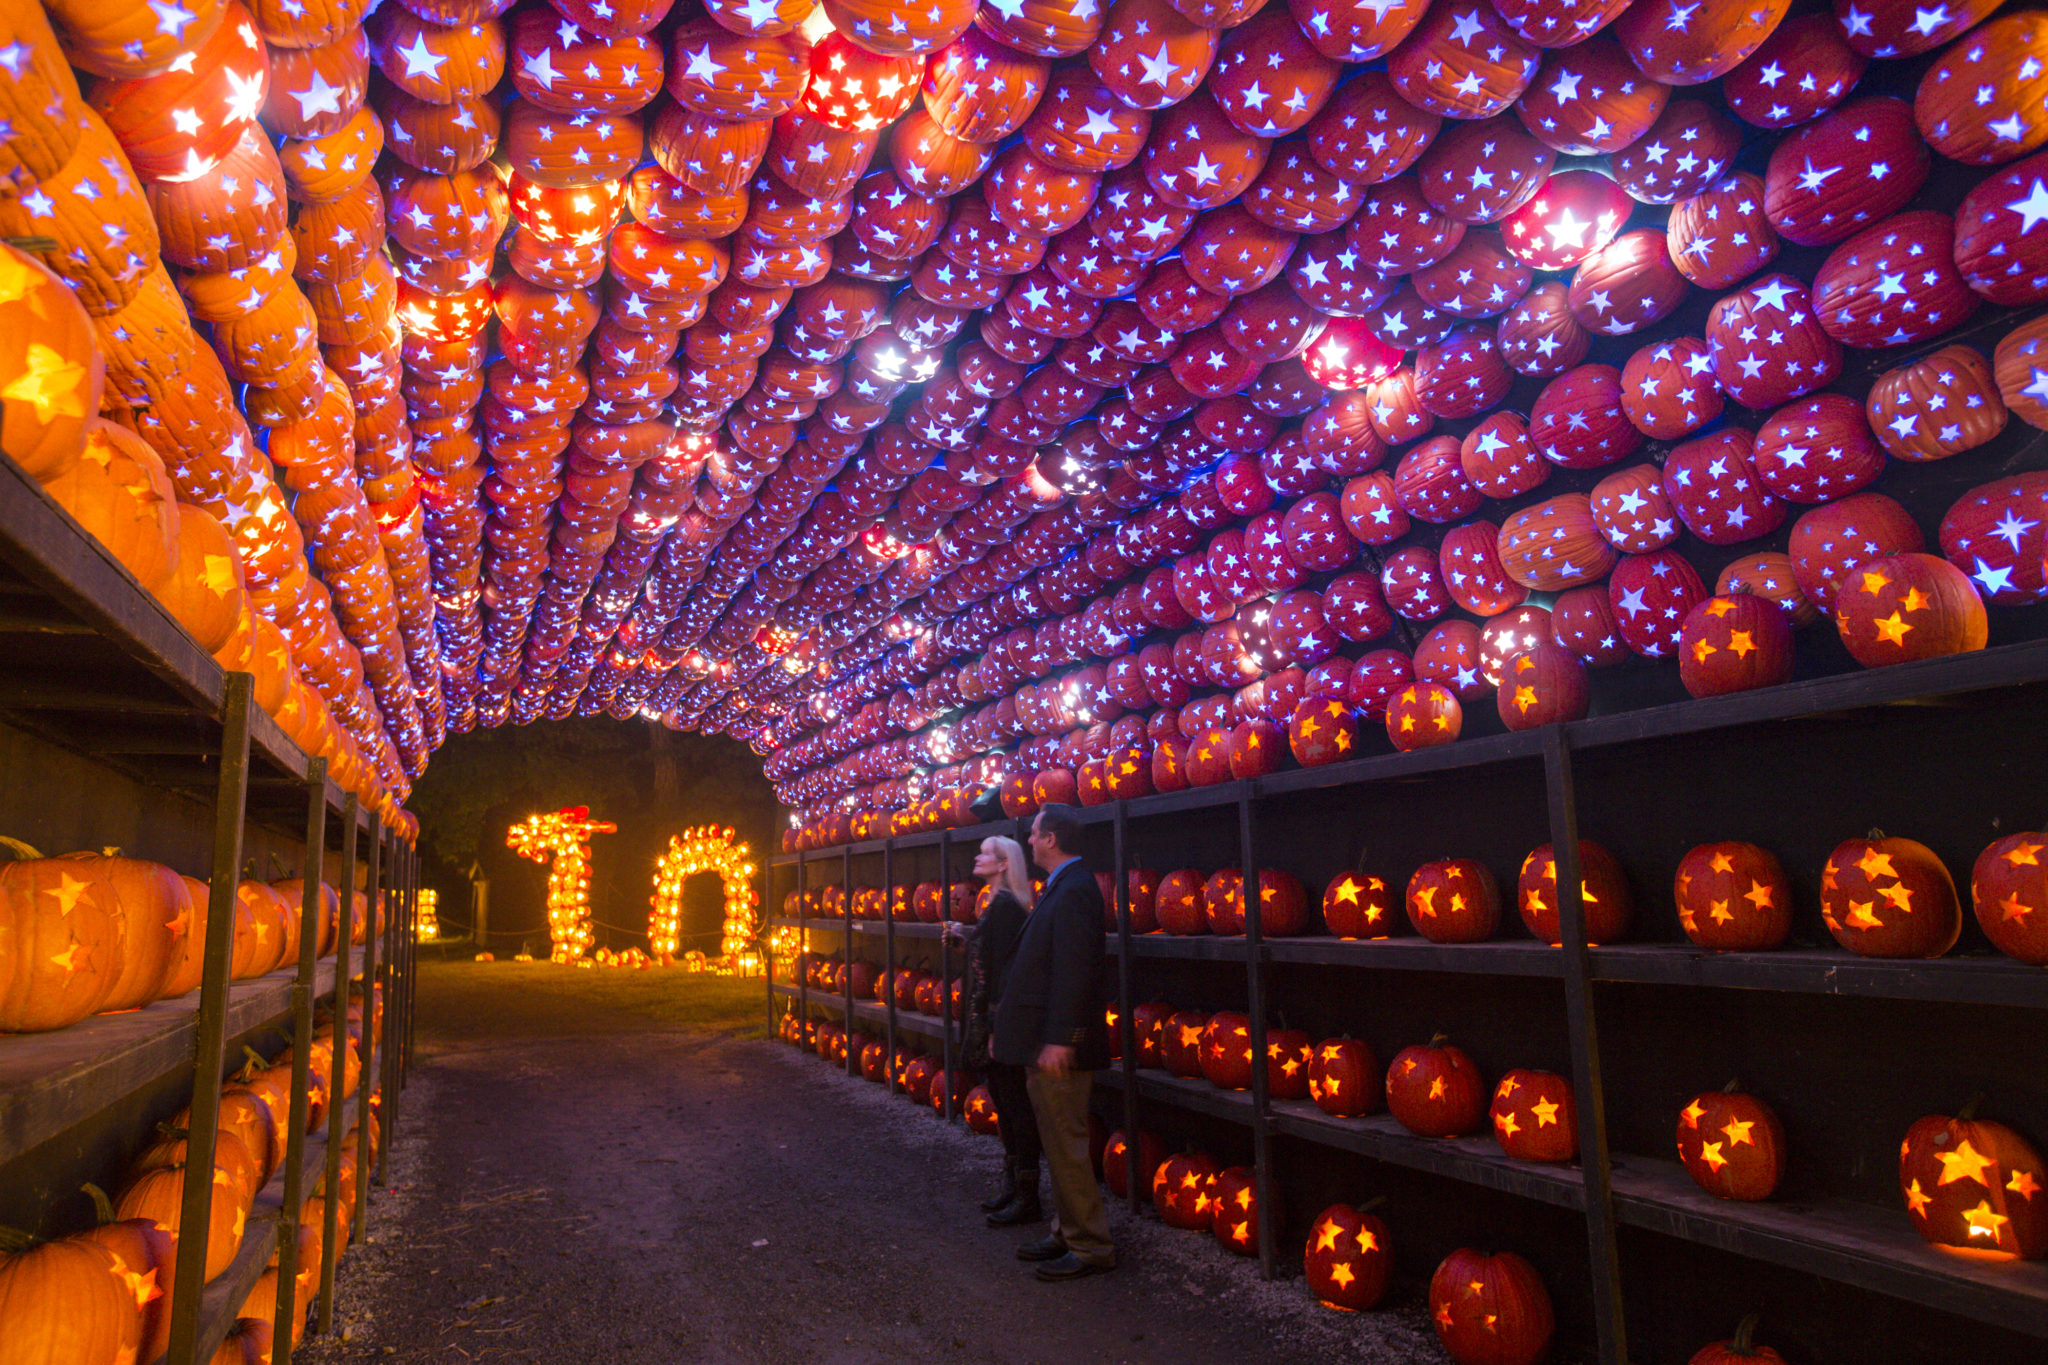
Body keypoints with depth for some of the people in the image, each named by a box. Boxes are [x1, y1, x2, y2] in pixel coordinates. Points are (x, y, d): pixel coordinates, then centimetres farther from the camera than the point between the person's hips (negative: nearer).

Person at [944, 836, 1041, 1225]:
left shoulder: (1005, 906, -17)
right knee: (1004, 1104, 17)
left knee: (1015, 1106, -2)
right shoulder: (998, 903, 13)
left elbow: (1004, 964, -21)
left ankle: (1027, 1197, 7)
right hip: (993, 1020, 10)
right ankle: (1012, 1185, 27)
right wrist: (963, 933, 25)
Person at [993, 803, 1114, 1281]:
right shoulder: (1064, 886, 12)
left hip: (1058, 1048, -10)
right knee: (1060, 1144, 19)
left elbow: (1074, 971, -26)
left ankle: (1091, 1247, 12)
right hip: (1046, 1043, 10)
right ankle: (1066, 1234, 31)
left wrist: (1058, 1040, -27)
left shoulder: (1073, 890, -20)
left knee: (1066, 1147, 0)